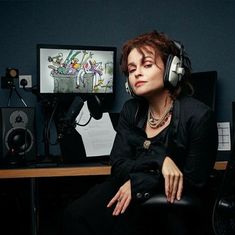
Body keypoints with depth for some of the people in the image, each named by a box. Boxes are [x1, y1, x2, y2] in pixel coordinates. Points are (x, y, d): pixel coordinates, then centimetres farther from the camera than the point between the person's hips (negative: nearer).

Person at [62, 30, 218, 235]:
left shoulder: (199, 116, -13)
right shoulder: (131, 110, 4)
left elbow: (194, 183, -12)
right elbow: (118, 166, -4)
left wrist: (137, 183, -18)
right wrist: (158, 160, -22)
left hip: (173, 209, -3)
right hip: (129, 190, 4)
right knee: (76, 215, -23)